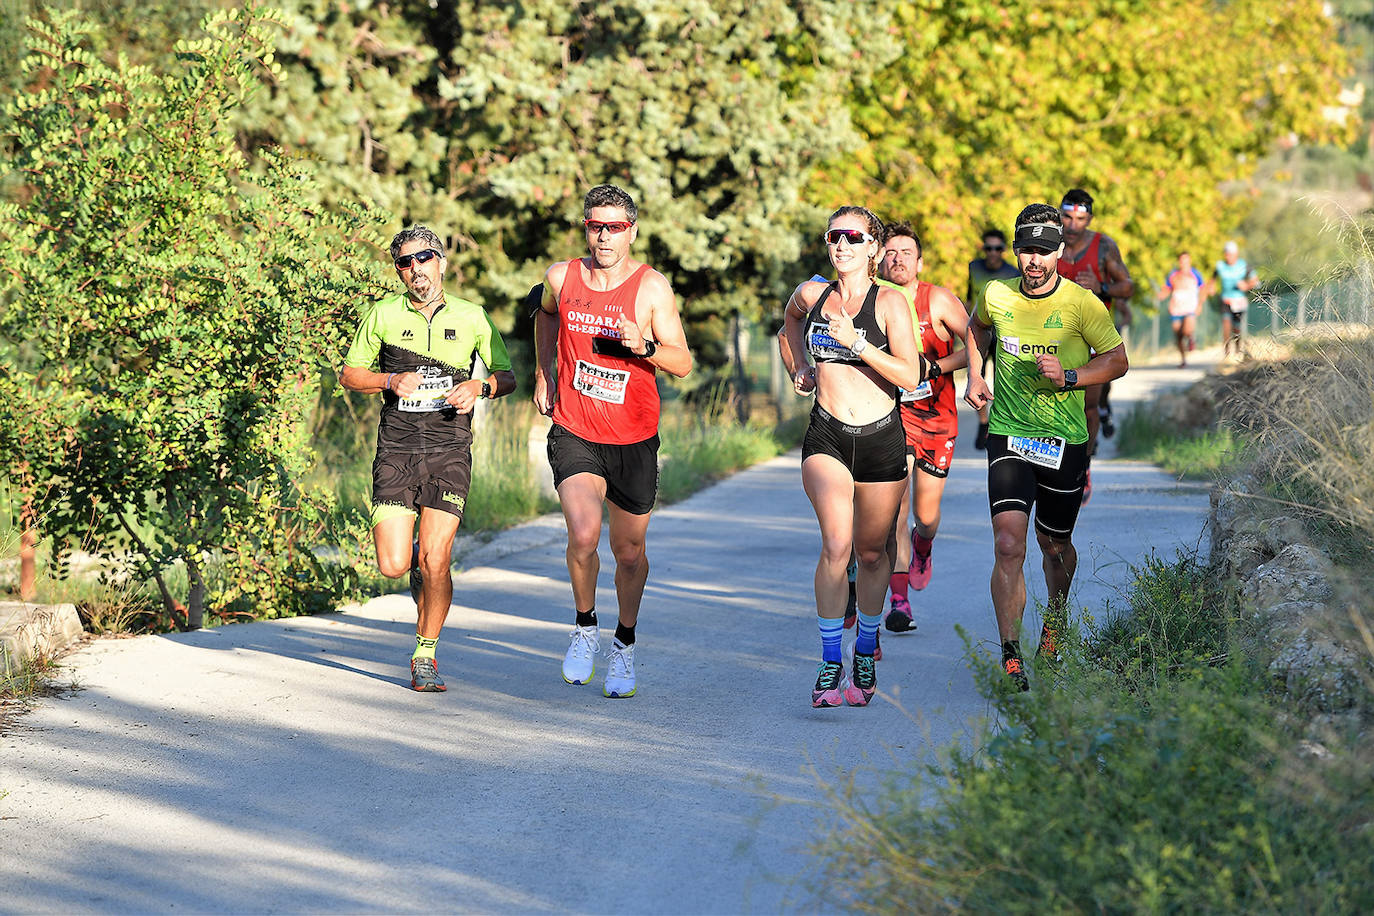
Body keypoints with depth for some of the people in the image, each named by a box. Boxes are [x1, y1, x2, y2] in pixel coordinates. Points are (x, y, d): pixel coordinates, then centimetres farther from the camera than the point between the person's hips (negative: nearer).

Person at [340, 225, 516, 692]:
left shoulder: (471, 317, 6)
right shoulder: (384, 314, 5)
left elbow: (507, 376, 14)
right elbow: (349, 374, 11)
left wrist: (479, 387, -7)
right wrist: (392, 381, -7)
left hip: (449, 449, -1)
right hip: (396, 448, 1)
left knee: (435, 562, -11)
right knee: (393, 565, -7)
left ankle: (425, 654, 8)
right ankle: (417, 561, 30)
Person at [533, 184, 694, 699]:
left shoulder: (651, 287, -8)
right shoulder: (562, 278, -2)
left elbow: (683, 364, -8)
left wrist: (645, 347, -26)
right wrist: (543, 372, 20)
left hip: (634, 440, 0)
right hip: (574, 435, 0)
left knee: (629, 551, 11)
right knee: (583, 535, -22)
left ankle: (625, 644, 36)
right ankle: (585, 627, 4)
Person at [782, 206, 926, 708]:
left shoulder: (889, 302, -5)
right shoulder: (812, 294, 4)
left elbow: (910, 375, -13)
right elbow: (792, 317, 30)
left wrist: (856, 345, -20)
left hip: (881, 439, -1)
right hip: (827, 436, 1)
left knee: (871, 551, 11)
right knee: (836, 544, -19)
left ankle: (866, 648, 35)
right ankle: (830, 662, -13)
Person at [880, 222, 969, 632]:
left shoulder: (938, 300, -10)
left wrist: (935, 367, -19)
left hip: (937, 417, 0)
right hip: (891, 413, 0)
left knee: (926, 516, 5)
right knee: (895, 509, -16)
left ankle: (922, 548, 43)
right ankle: (899, 602, -14)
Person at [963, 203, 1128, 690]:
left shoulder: (1083, 303, -10)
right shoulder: (997, 295, -3)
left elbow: (1117, 360, -1)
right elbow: (978, 327, 21)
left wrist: (1069, 377, -17)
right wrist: (975, 377, 8)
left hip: (1064, 443, 0)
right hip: (1008, 435, 0)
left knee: (1055, 546, 15)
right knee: (1008, 545, -16)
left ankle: (1056, 616, 47)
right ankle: (1010, 658, -15)